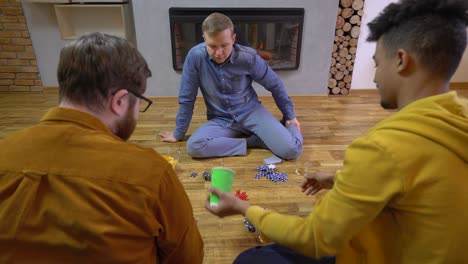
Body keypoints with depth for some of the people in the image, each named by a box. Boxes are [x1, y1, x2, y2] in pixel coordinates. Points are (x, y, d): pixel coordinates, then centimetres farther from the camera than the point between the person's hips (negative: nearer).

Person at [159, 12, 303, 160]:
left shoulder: (248, 57, -16)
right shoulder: (195, 56, -17)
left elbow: (275, 85, 0)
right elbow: (187, 98, -6)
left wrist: (290, 116, 8)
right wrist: (179, 133, 2)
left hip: (251, 112, -2)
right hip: (220, 120, 2)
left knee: (291, 150, -23)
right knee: (193, 147, -30)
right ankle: (247, 142, -13)